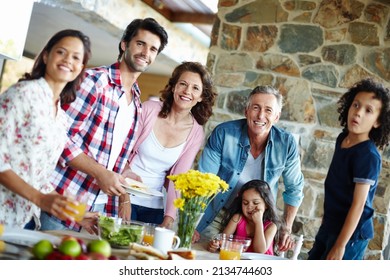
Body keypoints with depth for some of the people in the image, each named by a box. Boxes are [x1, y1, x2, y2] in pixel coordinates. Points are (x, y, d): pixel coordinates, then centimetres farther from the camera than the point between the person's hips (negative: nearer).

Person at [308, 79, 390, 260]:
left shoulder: (368, 156, -22)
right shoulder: (342, 139, 1)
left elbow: (358, 204, -23)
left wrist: (340, 246, -22)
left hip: (351, 232, -8)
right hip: (330, 225, 8)